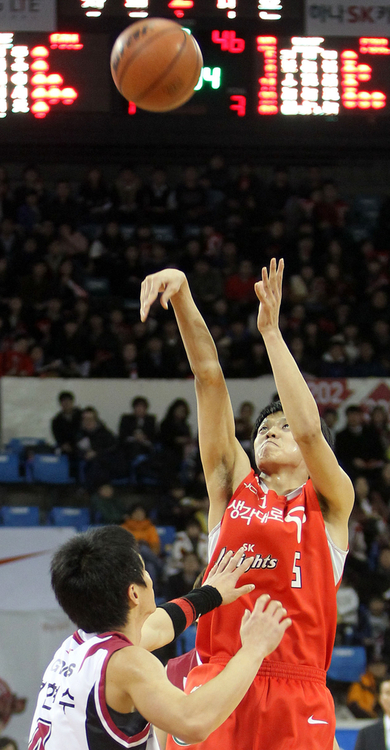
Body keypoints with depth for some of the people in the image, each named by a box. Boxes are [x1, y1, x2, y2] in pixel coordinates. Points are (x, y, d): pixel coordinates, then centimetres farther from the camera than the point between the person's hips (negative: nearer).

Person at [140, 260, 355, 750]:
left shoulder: (330, 502, 9)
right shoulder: (233, 485, 16)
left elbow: (309, 429, -9)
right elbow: (209, 377, 8)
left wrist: (271, 330, -7)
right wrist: (182, 295, 1)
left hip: (296, 696, -1)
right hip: (216, 686, 1)